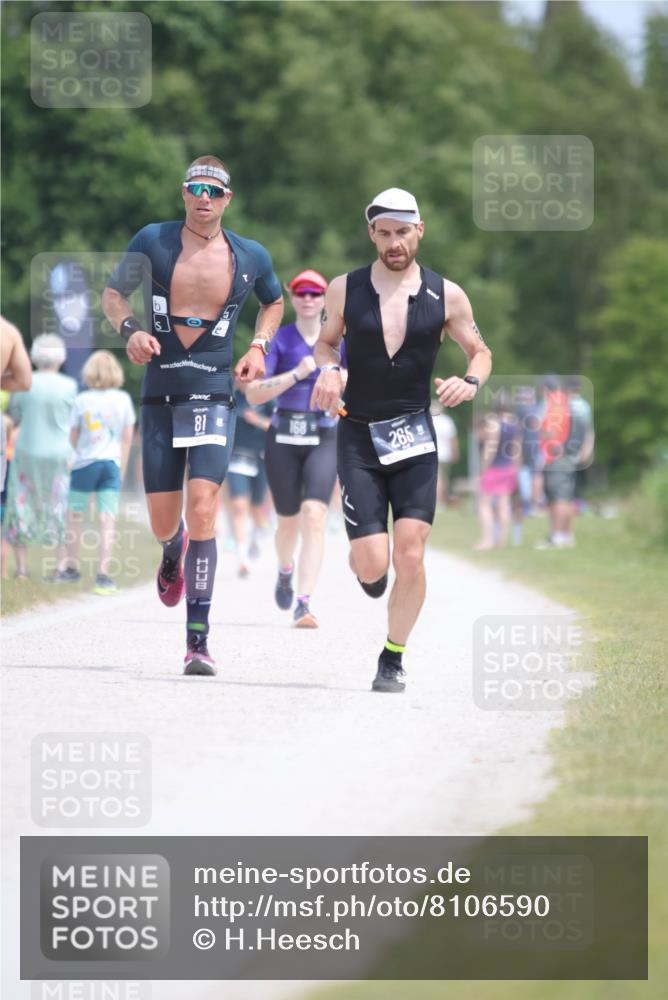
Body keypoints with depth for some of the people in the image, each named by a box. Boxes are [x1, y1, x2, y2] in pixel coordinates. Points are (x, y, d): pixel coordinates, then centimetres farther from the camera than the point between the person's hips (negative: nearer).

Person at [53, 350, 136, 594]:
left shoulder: (82, 400, -4)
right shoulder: (123, 399, 1)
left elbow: (73, 436, 2)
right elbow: (127, 437, 5)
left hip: (85, 463, -1)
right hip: (111, 464, 1)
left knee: (74, 517, 14)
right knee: (107, 521, -1)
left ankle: (72, 567, 23)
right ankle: (103, 575, -6)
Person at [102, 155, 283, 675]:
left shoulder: (250, 257, 3)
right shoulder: (152, 241, 0)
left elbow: (274, 302, 24)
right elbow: (112, 293, 11)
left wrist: (259, 347, 6)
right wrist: (131, 329, -9)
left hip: (214, 396, -1)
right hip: (159, 396, 1)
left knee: (202, 508, -17)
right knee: (163, 523, 5)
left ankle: (199, 639, -17)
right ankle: (173, 554, 47)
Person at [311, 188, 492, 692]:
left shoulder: (446, 296, 1)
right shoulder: (344, 290, 1)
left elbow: (481, 351, 11)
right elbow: (326, 341, 17)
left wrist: (470, 381, -11)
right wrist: (328, 369, -6)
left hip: (415, 439, 0)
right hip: (358, 437, 0)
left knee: (410, 557, -10)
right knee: (372, 565, -8)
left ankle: (394, 658, 10)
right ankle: (363, 564, 31)